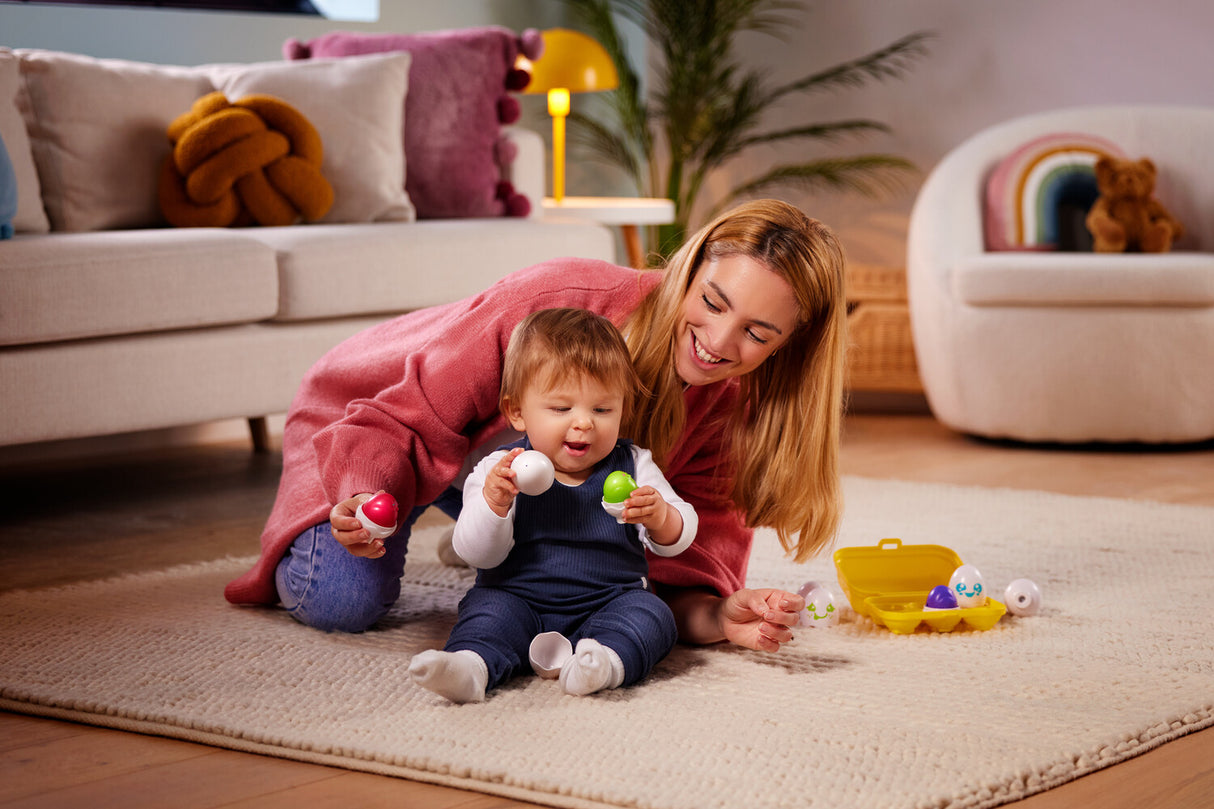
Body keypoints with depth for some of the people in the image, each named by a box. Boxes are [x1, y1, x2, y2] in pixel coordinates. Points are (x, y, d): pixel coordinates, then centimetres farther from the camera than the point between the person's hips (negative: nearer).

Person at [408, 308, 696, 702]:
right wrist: (493, 503, -28)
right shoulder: (501, 471, -2)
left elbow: (677, 537, 0)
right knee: (491, 609, -27)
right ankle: (472, 666, -52)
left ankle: (609, 662, -52)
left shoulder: (632, 466, 4)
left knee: (651, 615, -25)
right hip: (520, 600, -1)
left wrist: (660, 517, -25)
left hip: (609, 603, 1)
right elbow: (478, 555, -8)